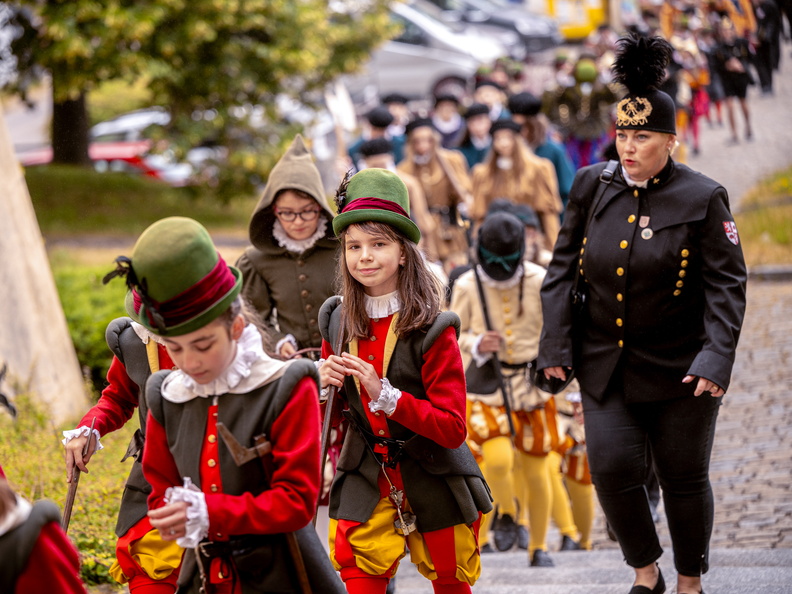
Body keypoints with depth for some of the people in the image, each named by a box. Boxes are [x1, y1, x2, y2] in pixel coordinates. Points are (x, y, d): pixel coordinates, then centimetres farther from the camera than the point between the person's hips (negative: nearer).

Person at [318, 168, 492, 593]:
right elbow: (332, 415, 11)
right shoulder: (337, 322, -2)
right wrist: (325, 384, -12)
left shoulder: (432, 330, -16)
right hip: (365, 477, 3)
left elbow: (453, 428, -21)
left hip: (433, 482, -3)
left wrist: (385, 393, -29)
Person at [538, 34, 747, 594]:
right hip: (605, 364, 3)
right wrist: (556, 346, -2)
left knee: (684, 478, 8)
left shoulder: (703, 198, -10)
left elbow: (727, 284, -11)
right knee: (613, 468, -6)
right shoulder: (593, 185, 0)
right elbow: (563, 268, 5)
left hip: (679, 369, -3)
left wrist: (716, 358, -22)